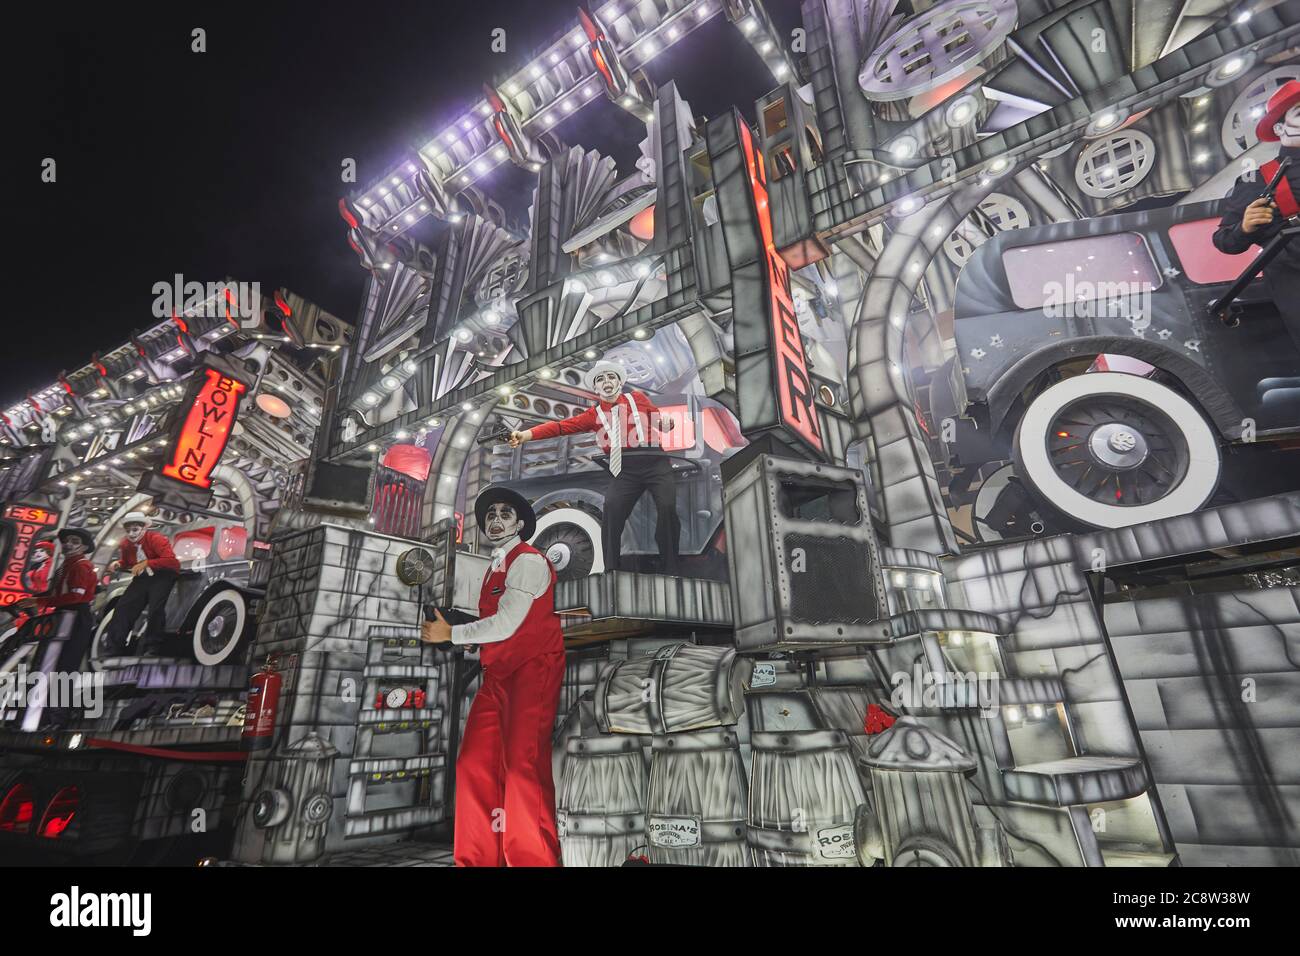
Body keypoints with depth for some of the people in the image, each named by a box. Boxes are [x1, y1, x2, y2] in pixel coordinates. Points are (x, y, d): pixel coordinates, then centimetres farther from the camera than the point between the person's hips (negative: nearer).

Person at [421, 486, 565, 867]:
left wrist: (450, 634, -3)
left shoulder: (528, 560, -7)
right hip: (498, 672, 8)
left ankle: (532, 859, -5)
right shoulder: (494, 568, 22)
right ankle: (478, 859, 10)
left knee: (522, 765, -14)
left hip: (533, 667, -8)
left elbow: (506, 625, -13)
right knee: (475, 764, 1)